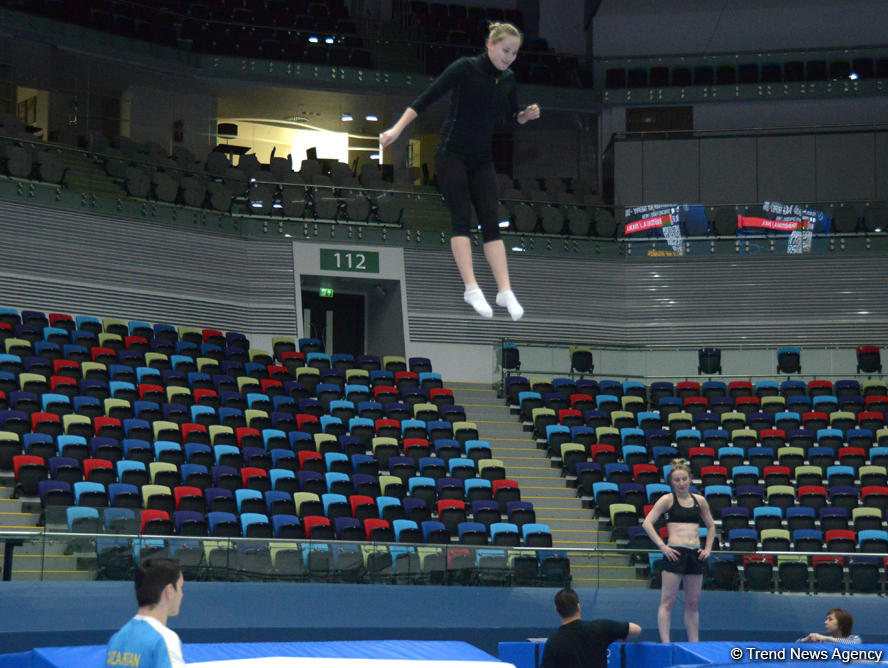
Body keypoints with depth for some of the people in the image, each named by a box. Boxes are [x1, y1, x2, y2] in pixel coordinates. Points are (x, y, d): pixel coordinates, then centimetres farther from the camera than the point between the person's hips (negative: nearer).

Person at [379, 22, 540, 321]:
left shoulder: (507, 79, 6)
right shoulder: (466, 68, -12)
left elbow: (512, 119, 19)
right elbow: (427, 97, -16)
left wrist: (526, 115, -4)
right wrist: (397, 129, -24)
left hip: (482, 159, 5)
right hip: (451, 155, -5)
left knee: (490, 221, -3)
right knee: (462, 217, -14)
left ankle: (505, 291, -9)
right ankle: (472, 289, -20)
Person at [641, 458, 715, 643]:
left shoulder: (699, 501, 12)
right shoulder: (667, 499, -1)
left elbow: (711, 526, 25)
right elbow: (647, 523, -7)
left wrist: (708, 548, 12)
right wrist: (662, 546, -13)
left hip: (695, 554, 5)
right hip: (675, 553, -5)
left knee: (693, 603, 9)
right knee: (667, 601, -5)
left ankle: (694, 643, 14)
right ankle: (665, 643, -6)